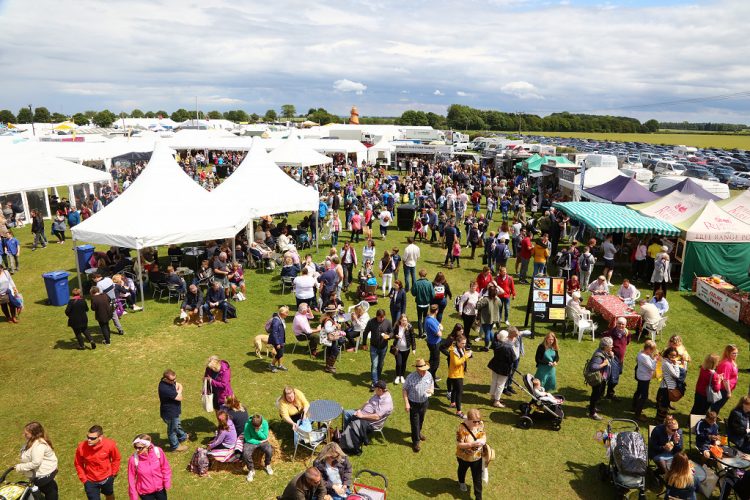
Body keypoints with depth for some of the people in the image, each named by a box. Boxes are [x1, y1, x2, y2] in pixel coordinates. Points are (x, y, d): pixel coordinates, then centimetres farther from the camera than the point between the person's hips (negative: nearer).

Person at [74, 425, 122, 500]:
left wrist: (113, 472, -2)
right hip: (90, 481, -1)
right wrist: (83, 478, -5)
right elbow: (78, 464, -6)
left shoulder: (110, 444, -27)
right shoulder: (81, 447, -26)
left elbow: (116, 458, -6)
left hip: (107, 478, 1)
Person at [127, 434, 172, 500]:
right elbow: (131, 478, -11)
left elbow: (165, 467, -5)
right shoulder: (133, 459, -23)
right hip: (145, 492, -1)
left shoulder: (158, 452, -21)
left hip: (160, 489, 2)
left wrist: (167, 482, -10)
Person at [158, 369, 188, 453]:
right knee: (172, 429, 16)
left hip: (173, 411, 8)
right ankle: (175, 446, 38)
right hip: (170, 414, -8)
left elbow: (179, 385, 4)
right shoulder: (165, 388, -39)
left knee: (177, 425, 32)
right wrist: (179, 391, -12)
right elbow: (179, 398, -31)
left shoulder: (169, 381, -12)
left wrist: (178, 389, -17)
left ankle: (183, 437, 56)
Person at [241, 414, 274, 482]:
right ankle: (251, 470, -4)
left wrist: (258, 431, -29)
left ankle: (268, 465, 5)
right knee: (246, 454, -31)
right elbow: (248, 439, -17)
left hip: (262, 441, 1)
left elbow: (265, 437, -13)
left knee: (269, 450, -28)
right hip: (250, 442, -1)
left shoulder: (265, 423, -19)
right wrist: (259, 442, -17)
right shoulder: (248, 424, -23)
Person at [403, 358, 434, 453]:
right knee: (415, 422, 3)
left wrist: (432, 389, -16)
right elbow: (404, 390, -14)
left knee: (421, 420, 25)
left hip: (424, 402, 5)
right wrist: (406, 403, -18)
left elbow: (432, 383, 8)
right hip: (414, 403, -4)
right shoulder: (411, 377, -24)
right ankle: (415, 442, 19)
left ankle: (418, 433, 52)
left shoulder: (429, 375, -12)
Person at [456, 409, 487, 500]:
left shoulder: (480, 424, -18)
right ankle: (461, 482, 62)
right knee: (462, 470, 30)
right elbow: (459, 444, -31)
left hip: (477, 457, 2)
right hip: (464, 457, -2)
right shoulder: (462, 428, -34)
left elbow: (483, 434, 2)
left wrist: (483, 440, -17)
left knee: (478, 478, 11)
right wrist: (472, 444, -41)